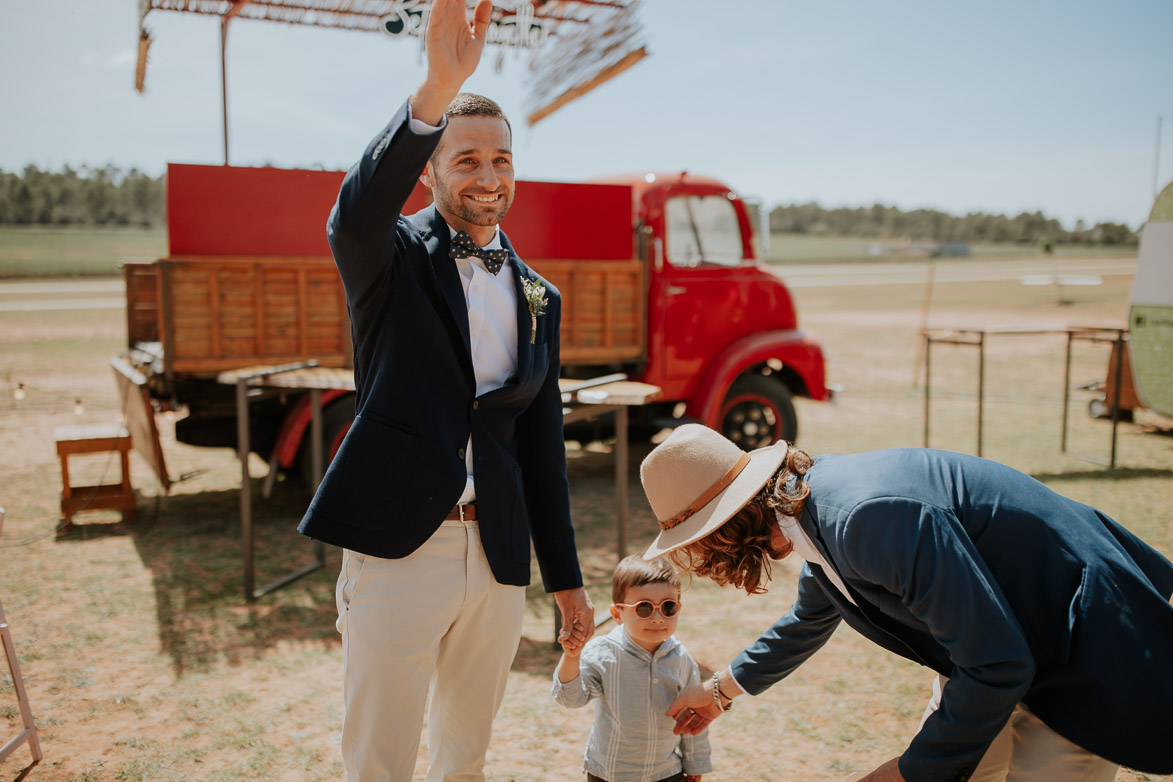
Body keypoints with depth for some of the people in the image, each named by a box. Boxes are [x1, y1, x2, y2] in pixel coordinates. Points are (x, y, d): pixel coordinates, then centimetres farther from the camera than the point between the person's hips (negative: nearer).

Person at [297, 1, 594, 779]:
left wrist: (566, 577, 12)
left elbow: (543, 444, 12)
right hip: (397, 546, -4)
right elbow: (356, 212, -27)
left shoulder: (538, 297, 11)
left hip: (498, 558, 4)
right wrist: (438, 89, -41)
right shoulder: (393, 257, -1)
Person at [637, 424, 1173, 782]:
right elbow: (810, 619, 18)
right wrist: (722, 689, 28)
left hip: (1084, 659, -8)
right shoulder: (816, 504, -4)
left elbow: (996, 666, -29)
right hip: (997, 646, 9)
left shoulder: (876, 520, -36)